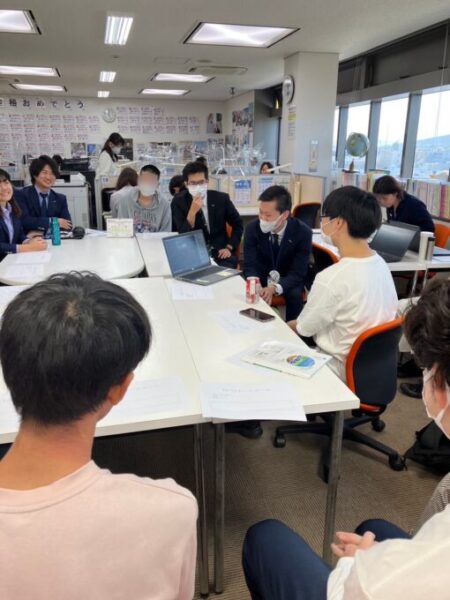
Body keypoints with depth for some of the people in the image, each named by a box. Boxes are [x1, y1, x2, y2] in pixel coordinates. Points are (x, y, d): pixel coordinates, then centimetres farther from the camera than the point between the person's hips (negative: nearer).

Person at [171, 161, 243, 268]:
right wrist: (192, 211, -25)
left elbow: (238, 225, 12)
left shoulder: (221, 198, -1)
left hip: (220, 253, 1)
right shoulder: (179, 202, -5)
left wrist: (229, 247, -1)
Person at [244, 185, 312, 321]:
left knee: (295, 295, -31)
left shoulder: (302, 232, -22)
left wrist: (275, 288, -42)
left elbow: (298, 273, -23)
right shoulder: (252, 228, -18)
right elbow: (250, 266, -17)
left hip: (289, 279, -1)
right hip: (261, 277, 1)